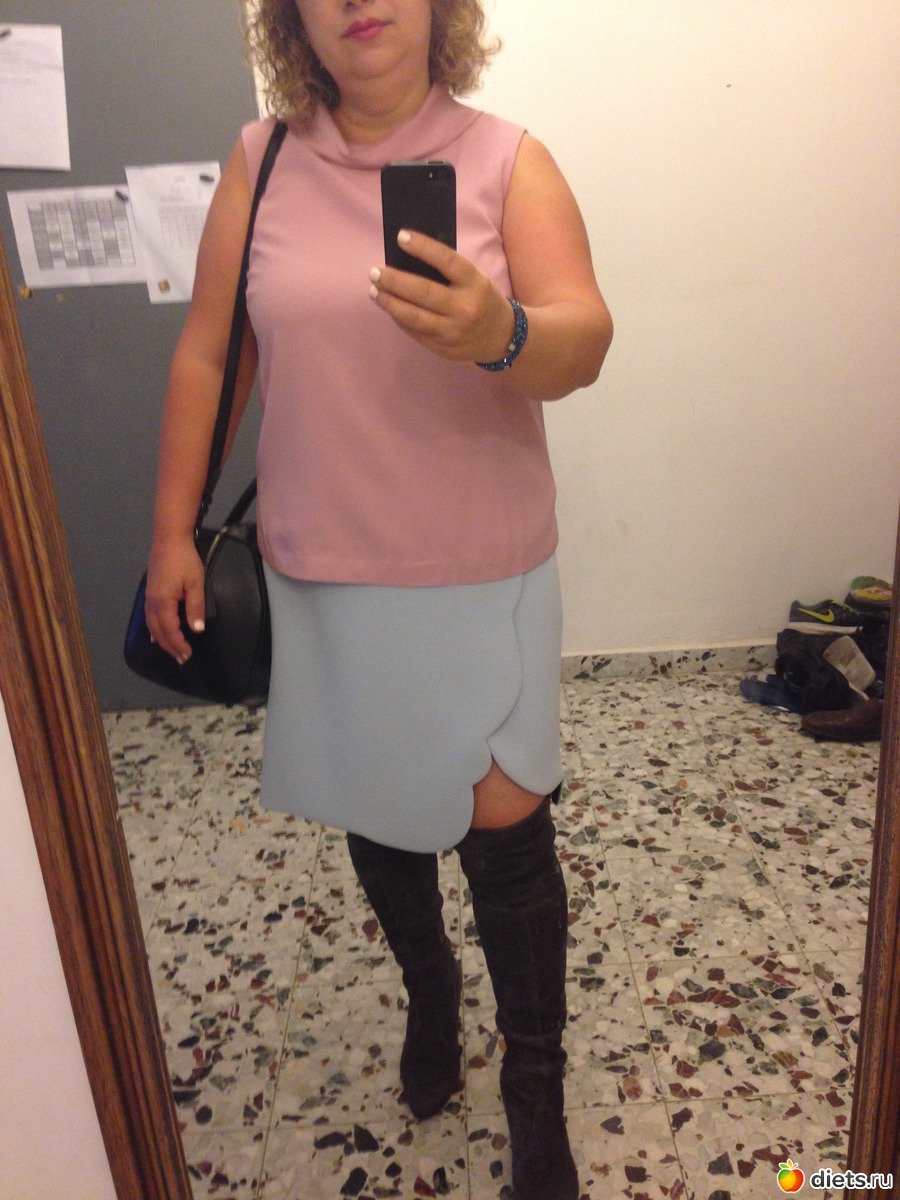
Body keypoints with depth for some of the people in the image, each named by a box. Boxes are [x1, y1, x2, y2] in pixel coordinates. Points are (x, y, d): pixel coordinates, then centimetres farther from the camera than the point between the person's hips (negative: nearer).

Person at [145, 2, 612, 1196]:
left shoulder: (507, 160, -3)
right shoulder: (261, 163, 3)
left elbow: (584, 338, -16)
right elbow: (206, 356, 5)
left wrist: (501, 333, -39)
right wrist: (174, 530, 3)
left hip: (483, 577, -2)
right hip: (323, 574, 3)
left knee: (506, 829, 2)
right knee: (374, 811, 17)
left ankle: (537, 1094, 28)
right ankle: (429, 992, 49)